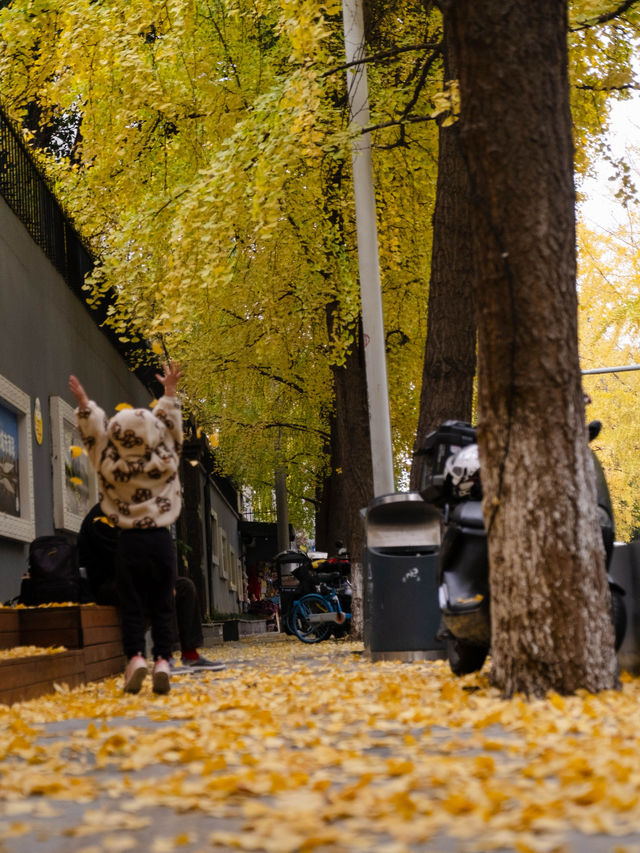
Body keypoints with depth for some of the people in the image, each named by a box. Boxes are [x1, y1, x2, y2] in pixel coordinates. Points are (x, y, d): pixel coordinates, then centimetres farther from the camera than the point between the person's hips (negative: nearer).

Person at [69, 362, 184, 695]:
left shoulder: (111, 465, -6)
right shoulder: (165, 462, -3)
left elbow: (94, 433, 5)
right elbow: (171, 425, 8)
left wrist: (83, 403, 16)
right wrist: (169, 391, 19)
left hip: (129, 542, -1)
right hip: (161, 541, 1)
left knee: (132, 607, 2)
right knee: (162, 607, 4)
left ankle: (135, 656, -14)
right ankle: (162, 661, -5)